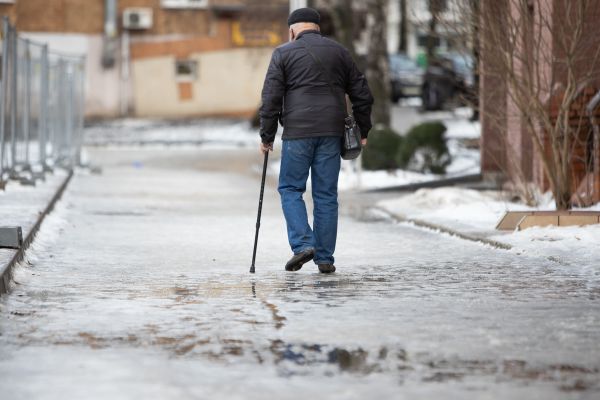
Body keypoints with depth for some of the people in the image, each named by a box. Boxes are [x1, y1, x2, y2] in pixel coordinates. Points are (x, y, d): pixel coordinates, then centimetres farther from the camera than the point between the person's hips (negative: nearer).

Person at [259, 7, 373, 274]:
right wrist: (363, 131, 21)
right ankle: (325, 258, 6)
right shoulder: (339, 52, 13)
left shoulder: (283, 53, 3)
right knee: (326, 194, 6)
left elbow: (271, 98, -3)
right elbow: (362, 95, 14)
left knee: (290, 189, 8)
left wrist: (267, 136, 4)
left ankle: (303, 244, -9)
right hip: (331, 132, 3)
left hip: (297, 132, -3)